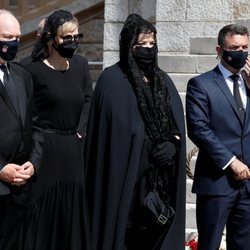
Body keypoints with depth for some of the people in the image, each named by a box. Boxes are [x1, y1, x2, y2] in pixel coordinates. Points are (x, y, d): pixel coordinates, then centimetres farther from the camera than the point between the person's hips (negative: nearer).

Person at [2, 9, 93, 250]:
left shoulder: (79, 74, 10)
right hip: (44, 151, -5)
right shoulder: (34, 72, -7)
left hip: (73, 152, 5)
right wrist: (43, 138, -6)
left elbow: (87, 107, 13)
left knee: (71, 212, 9)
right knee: (42, 213, -1)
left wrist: (79, 134, 0)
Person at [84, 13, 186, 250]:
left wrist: (173, 144, -6)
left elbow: (178, 124, 13)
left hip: (160, 178, 5)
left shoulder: (163, 80, 14)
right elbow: (112, 130, -9)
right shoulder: (112, 80, -4)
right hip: (125, 175, -5)